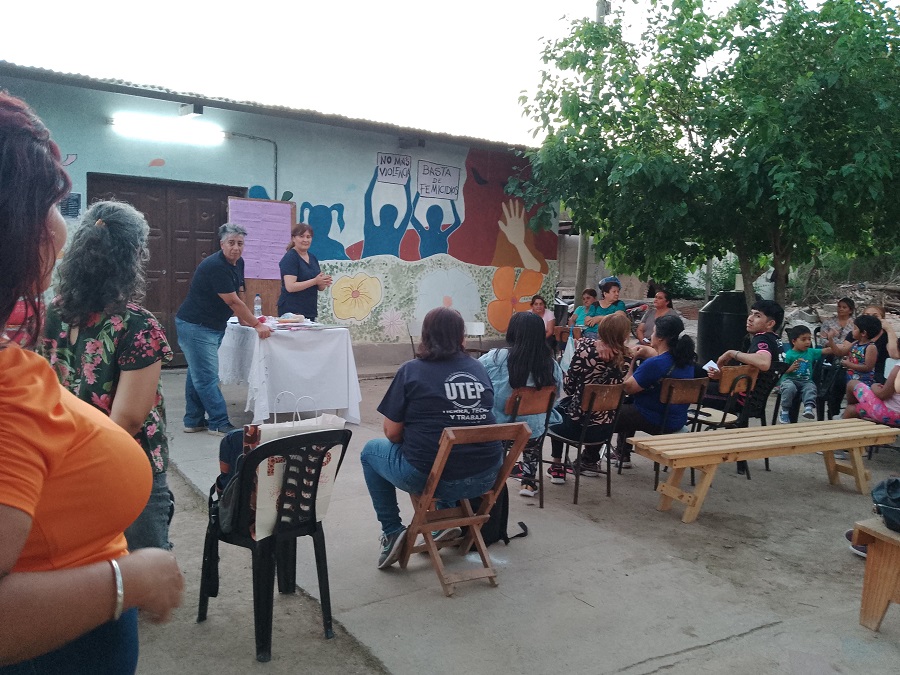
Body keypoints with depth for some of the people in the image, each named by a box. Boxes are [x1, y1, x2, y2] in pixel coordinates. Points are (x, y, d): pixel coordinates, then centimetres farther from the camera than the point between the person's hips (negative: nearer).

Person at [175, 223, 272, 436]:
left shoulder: (238, 263, 6)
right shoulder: (215, 266, -23)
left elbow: (238, 295, 16)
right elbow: (232, 301, -23)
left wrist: (244, 320, 7)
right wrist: (257, 326, -18)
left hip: (213, 327, 10)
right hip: (195, 326, -10)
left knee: (198, 374, 15)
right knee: (207, 377, -6)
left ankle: (193, 421, 22)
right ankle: (219, 424, -3)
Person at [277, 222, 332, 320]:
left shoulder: (312, 258, 14)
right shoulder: (290, 258, -8)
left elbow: (319, 287, 18)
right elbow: (290, 287, -18)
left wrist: (324, 283, -5)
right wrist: (315, 281, -20)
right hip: (292, 311, -7)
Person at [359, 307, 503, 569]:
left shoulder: (411, 370, -5)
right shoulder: (479, 369, 8)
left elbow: (392, 433, -5)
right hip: (484, 478, 5)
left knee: (371, 451, 23)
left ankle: (392, 532, 16)